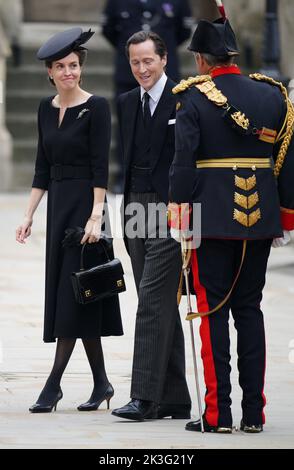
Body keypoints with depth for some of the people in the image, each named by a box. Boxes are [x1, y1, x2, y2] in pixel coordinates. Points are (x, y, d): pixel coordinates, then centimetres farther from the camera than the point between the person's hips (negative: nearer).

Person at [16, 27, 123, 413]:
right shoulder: (46, 108, 11)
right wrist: (29, 216, 10)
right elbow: (43, 168, 14)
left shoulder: (96, 107, -8)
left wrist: (96, 216, -19)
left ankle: (54, 384, -8)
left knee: (73, 293, -8)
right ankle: (100, 384, 14)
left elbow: (101, 167, -13)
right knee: (62, 291, 7)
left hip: (85, 205, -7)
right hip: (57, 206, 7)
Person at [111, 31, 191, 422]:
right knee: (161, 305, 9)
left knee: (153, 298, -13)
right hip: (136, 210, 7)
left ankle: (145, 396, -14)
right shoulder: (126, 103, 15)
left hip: (170, 210, -7)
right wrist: (127, 210, 13)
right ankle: (174, 399, 13)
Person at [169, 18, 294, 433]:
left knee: (214, 311, 0)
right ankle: (253, 413, 9)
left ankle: (218, 414, -3)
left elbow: (183, 160, -12)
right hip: (260, 220, 4)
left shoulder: (194, 98, -8)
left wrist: (179, 211, -5)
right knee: (250, 309, 11)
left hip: (212, 219, -4)